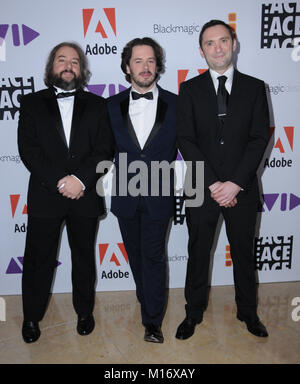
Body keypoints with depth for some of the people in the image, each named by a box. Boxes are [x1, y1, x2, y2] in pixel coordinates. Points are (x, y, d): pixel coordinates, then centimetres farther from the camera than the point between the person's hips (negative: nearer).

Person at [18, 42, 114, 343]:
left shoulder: (97, 105, 8)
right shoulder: (31, 103, 7)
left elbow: (104, 149, -2)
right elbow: (28, 149, -3)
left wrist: (80, 179, -16)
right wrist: (59, 182, -15)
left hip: (85, 196, 1)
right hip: (44, 196, 0)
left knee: (84, 257, 14)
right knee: (38, 259, 9)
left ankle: (84, 312, 33)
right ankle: (31, 317, 29)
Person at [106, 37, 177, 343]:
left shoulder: (174, 104, -2)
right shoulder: (113, 105, 3)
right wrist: (125, 173, 1)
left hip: (158, 196, -2)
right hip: (125, 195, 3)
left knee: (153, 257, 2)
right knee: (136, 255, 17)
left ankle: (152, 321, 16)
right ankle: (148, 302, 40)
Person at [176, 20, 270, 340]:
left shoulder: (254, 88, 5)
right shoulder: (189, 89, 3)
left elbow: (260, 138, -4)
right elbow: (185, 140, -5)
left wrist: (235, 183, -15)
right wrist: (213, 184, -14)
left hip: (242, 189, 1)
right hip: (202, 189, 0)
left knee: (244, 253, 15)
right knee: (198, 254, 11)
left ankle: (248, 312, 36)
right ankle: (193, 313, 31)